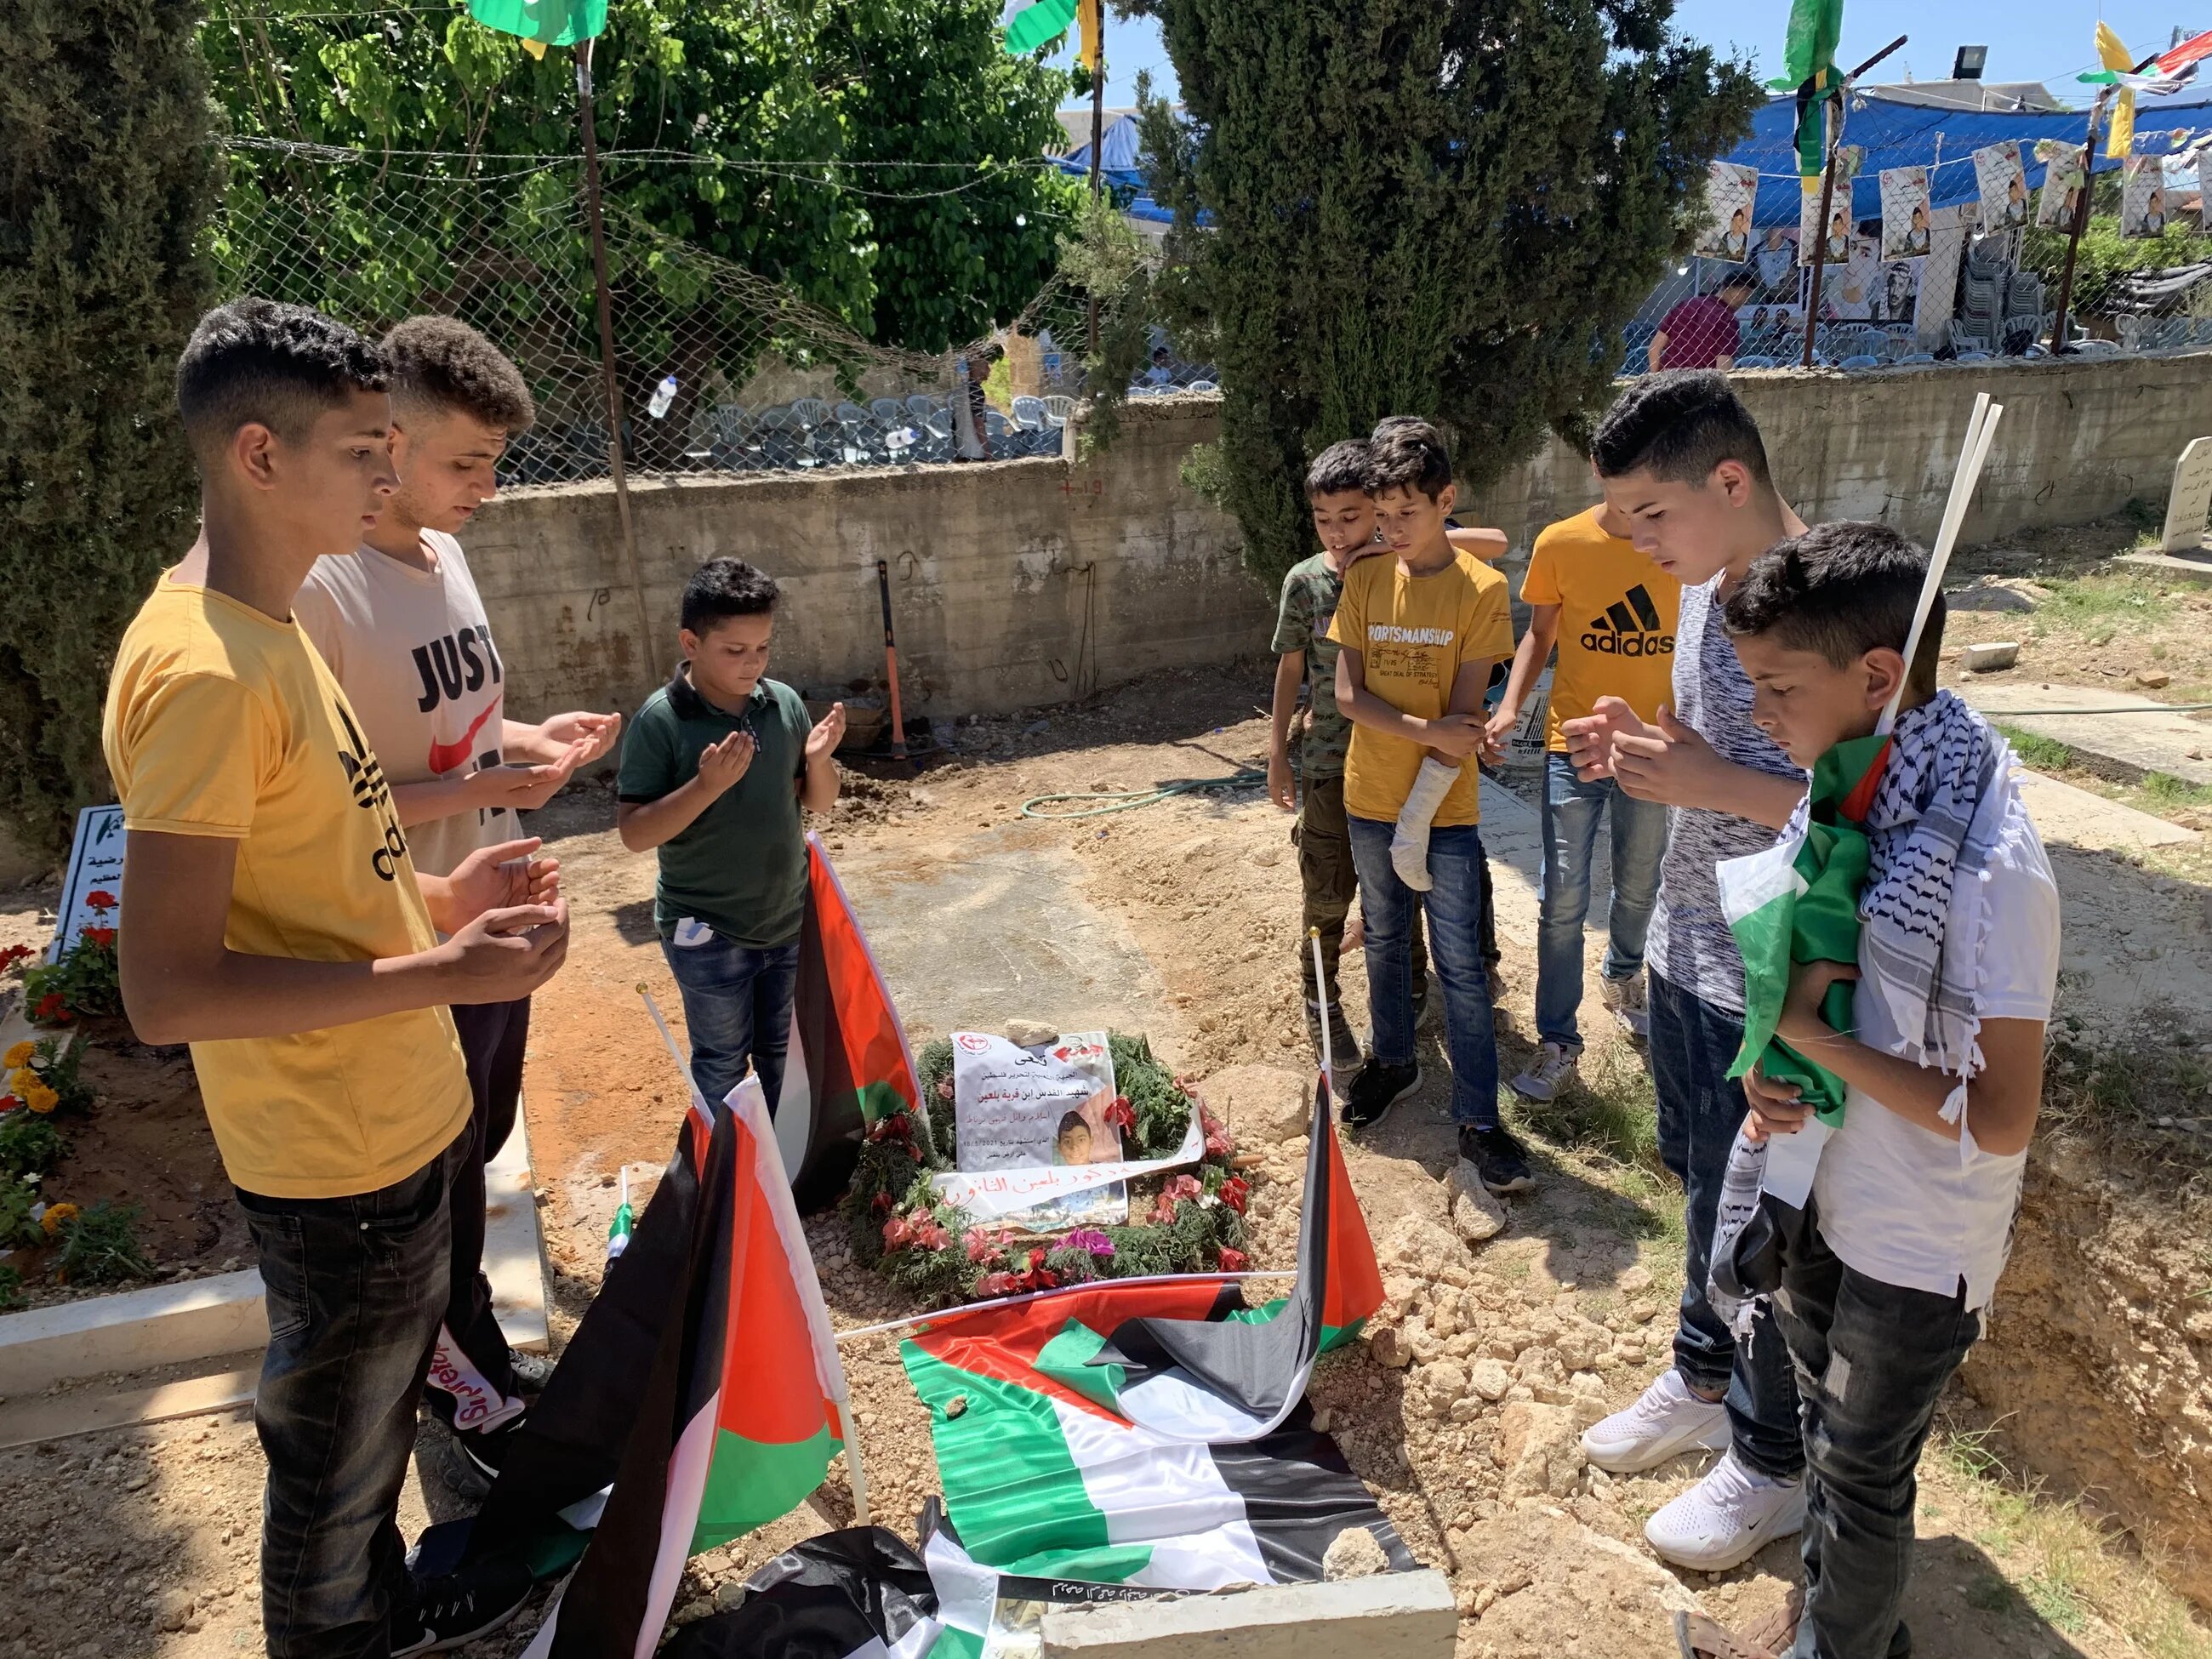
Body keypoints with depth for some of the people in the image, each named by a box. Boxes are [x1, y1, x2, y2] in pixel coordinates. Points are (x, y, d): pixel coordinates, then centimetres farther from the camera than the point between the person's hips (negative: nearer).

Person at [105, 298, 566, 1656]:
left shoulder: (265, 629, 7)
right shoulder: (201, 670, -25)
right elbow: (166, 992, -28)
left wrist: (432, 899, 4)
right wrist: (441, 974, -26)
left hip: (395, 1127, 10)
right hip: (337, 1167, -10)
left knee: (377, 1418, 30)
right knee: (332, 1467, 15)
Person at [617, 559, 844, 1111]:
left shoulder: (784, 703, -6)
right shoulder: (661, 721, -17)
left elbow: (818, 802, 4)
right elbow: (634, 833, -18)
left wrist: (819, 758, -17)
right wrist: (707, 785, -30)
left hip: (789, 921, 4)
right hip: (709, 936, -4)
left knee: (781, 1054, 23)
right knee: (723, 1064, 16)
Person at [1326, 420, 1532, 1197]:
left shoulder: (1481, 588, -9)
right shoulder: (1363, 581, 1)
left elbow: (1465, 712, -12)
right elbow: (1348, 694, -4)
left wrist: (1418, 817, -17)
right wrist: (1430, 731, -17)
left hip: (1447, 810, -4)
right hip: (1369, 799, 4)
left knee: (1460, 966, 0)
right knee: (1384, 941, 19)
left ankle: (1479, 1123, 8)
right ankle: (1393, 1061, 39)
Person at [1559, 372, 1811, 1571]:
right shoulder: (1705, 589, 4)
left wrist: (1718, 784, -29)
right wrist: (1640, 750, -2)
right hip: (1686, 949, 8)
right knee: (1702, 1187, 24)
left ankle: (1774, 1466, 31)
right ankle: (1704, 1381, 46)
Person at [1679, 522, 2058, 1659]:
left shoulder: (1991, 870, -31)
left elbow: (2000, 1120, -28)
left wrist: (1811, 1031, -25)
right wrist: (1774, 1066, -10)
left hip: (1918, 1244, -7)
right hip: (1828, 1188, 8)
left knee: (1860, 1470, 15)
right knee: (1826, 1422, 27)